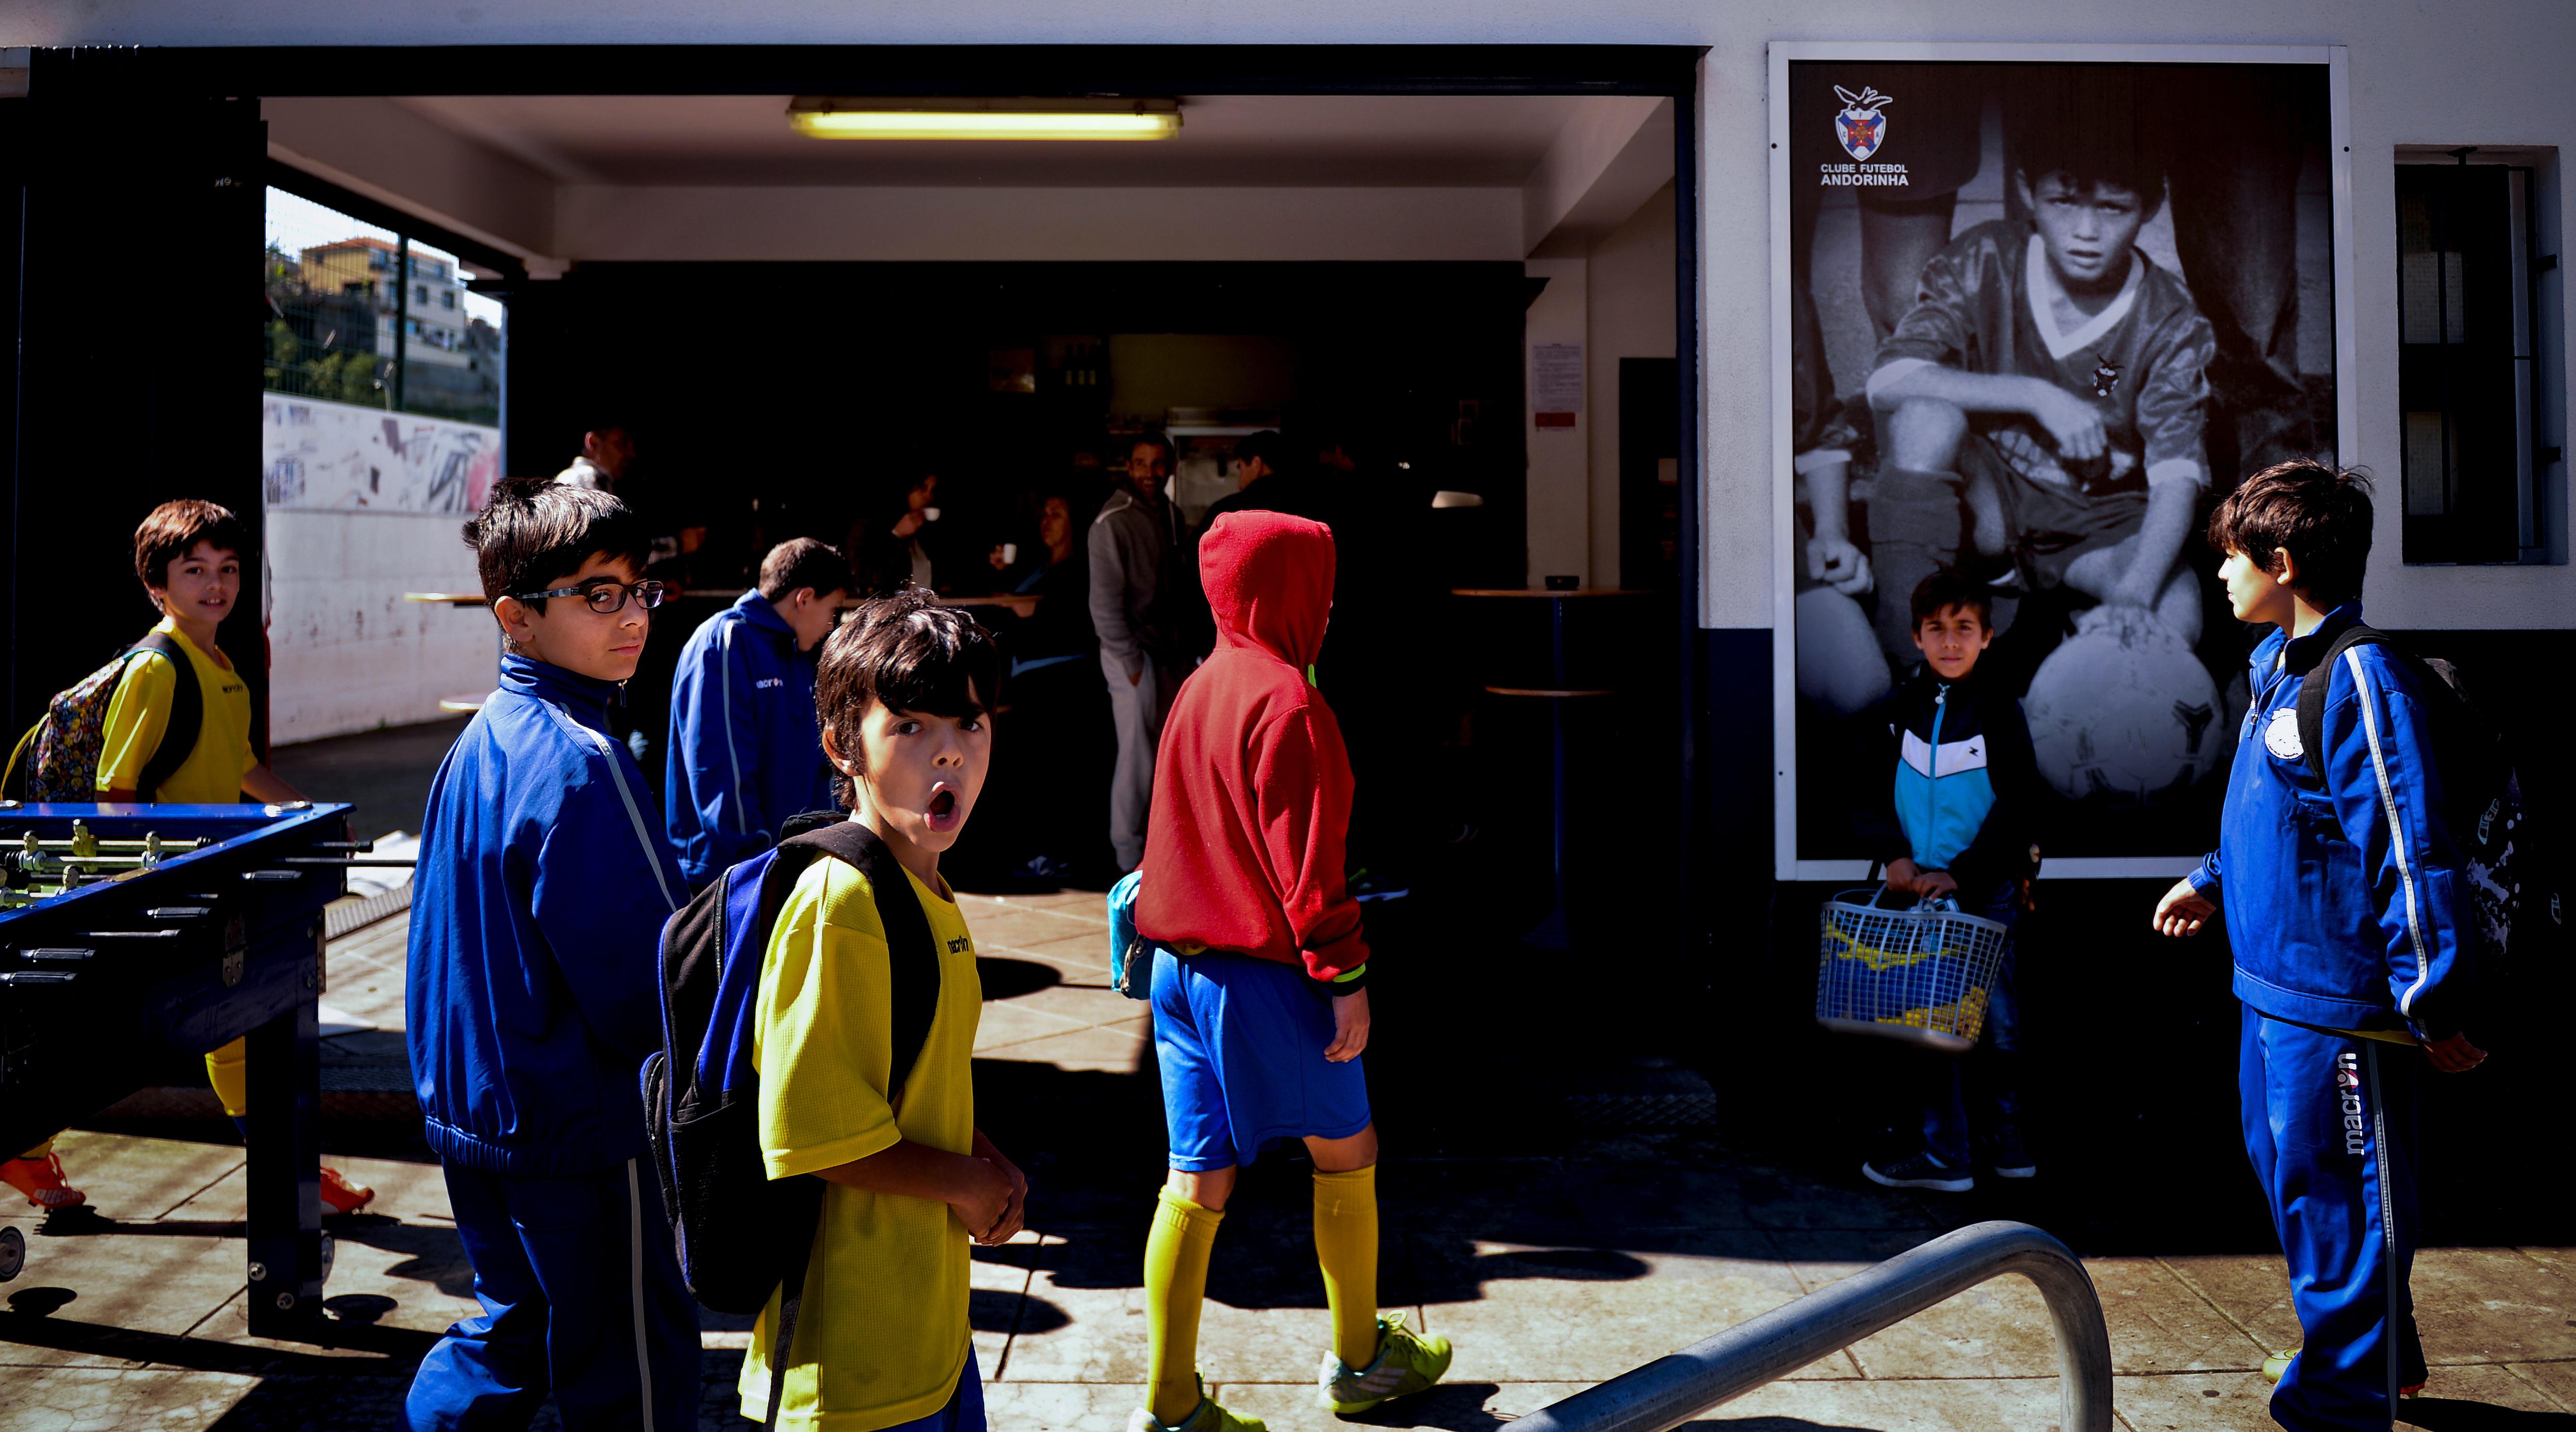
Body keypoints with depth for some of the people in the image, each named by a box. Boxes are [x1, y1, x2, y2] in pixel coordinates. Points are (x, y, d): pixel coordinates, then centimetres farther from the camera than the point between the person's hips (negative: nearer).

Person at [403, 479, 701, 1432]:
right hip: (585, 1130, -9)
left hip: (476, 1115, 9)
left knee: (513, 1331, 24)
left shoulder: (479, 743, 8)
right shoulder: (579, 763, -22)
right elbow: (656, 984, -22)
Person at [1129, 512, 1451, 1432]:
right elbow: (1306, 857, -18)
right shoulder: (1286, 700, -15)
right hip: (1265, 972, -8)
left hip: (1182, 962, 8)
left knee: (1199, 1179, 8)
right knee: (1347, 1152, 12)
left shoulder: (1198, 689, 11)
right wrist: (1346, 977, -15)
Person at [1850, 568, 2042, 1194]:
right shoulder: (1896, 711, 7)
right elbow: (1872, 794, 9)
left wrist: (1960, 873, -12)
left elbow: (2017, 807, -5)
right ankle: (1943, 1152, 14)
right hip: (1918, 888, 2)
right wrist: (1893, 855, -8)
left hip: (1986, 890, -2)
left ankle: (2005, 1138, 19)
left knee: (1996, 1022, 4)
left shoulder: (2000, 711, -2)